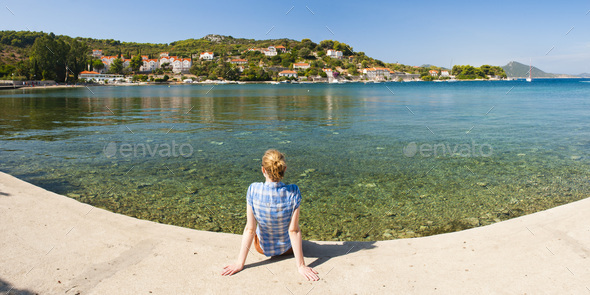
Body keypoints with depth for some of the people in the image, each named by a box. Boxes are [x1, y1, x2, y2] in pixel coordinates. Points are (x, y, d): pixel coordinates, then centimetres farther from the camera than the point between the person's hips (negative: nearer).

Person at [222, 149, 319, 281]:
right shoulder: (293, 192, -28)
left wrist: (240, 263, -13)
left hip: (263, 248, 0)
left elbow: (250, 229, -22)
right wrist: (301, 266, -16)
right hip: (287, 248, 0)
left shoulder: (253, 190, -27)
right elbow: (294, 230, -24)